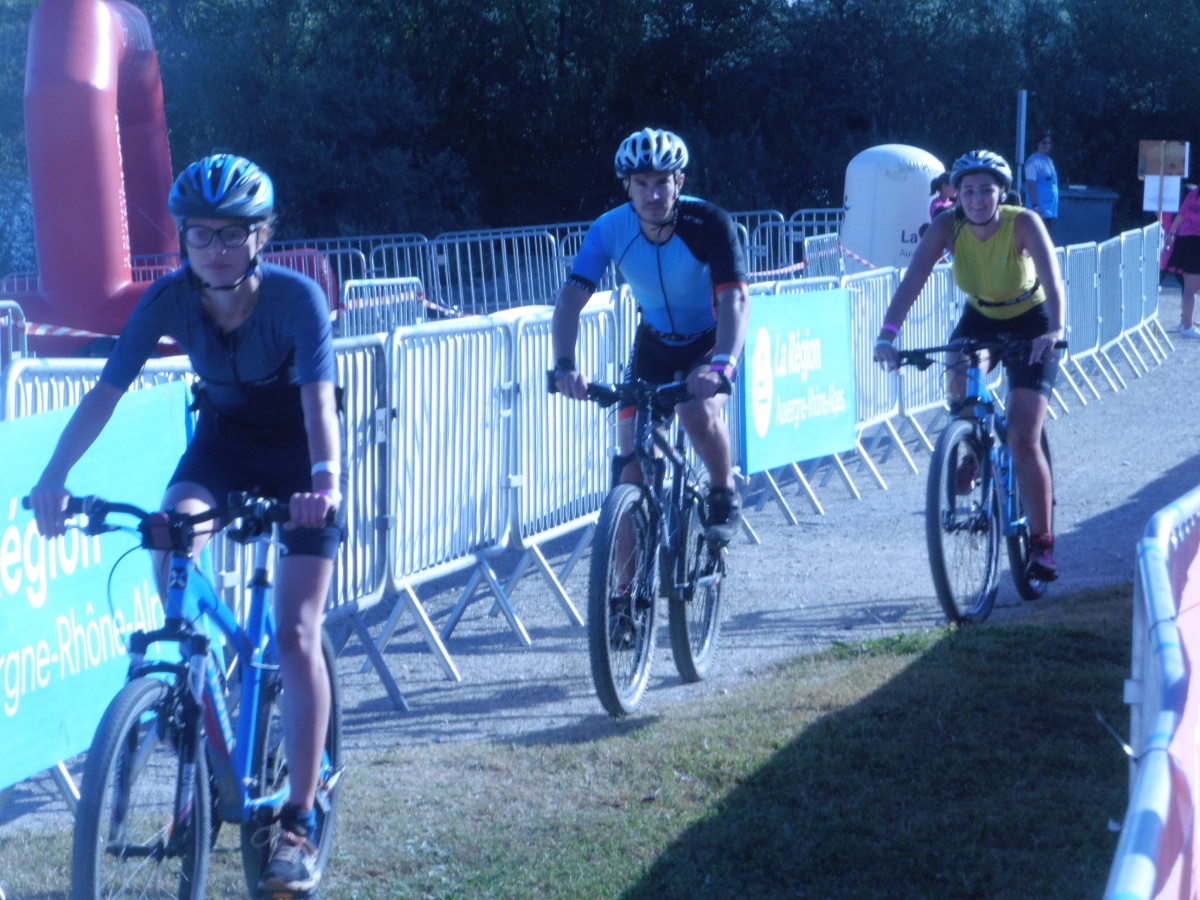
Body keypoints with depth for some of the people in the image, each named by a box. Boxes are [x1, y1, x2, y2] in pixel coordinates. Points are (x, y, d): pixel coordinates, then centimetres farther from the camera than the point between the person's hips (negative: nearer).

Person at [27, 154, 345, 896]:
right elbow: (107, 391, -26)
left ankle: (301, 822, -2)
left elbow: (320, 399, -41)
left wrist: (325, 476, -60)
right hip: (224, 438, 3)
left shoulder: (295, 297, -30)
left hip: (298, 452, -3)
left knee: (296, 635, -11)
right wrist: (54, 476, -40)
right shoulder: (169, 299, -21)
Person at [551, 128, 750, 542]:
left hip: (711, 338, -3)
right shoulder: (610, 229, -20)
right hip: (655, 341, 3)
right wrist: (564, 365, -45)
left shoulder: (708, 224, -28)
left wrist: (721, 364, -54)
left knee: (698, 411, -32)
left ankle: (724, 495, -3)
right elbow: (571, 297, -27)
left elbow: (735, 298, -37)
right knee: (633, 462, -7)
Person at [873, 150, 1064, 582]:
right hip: (980, 317, 3)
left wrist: (1055, 330, -59)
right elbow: (913, 280, -30)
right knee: (959, 380, -30)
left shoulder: (1023, 223, -28)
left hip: (1030, 323, -3)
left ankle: (1041, 542, -2)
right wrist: (888, 333, -45)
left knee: (1022, 439, -13)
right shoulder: (948, 227, -21)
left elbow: (1052, 277, -41)